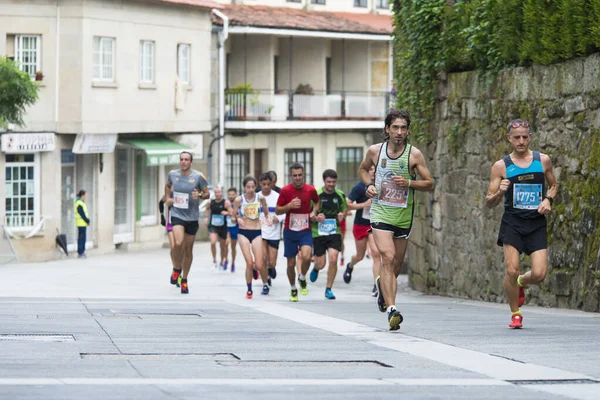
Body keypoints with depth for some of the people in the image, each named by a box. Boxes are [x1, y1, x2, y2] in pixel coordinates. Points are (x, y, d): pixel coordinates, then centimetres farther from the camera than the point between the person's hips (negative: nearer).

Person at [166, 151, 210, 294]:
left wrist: (199, 195, -19)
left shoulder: (198, 176, -7)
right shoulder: (172, 174, -1)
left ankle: (184, 280, 24)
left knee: (188, 249, 9)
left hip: (192, 217, 0)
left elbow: (207, 193, 0)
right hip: (177, 214, 0)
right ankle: (177, 269, 3)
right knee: (178, 243, -24)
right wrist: (168, 197, 11)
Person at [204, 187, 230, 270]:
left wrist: (227, 213, -30)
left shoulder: (226, 203, -8)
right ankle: (214, 260, -7)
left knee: (222, 246, 12)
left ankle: (222, 262, 32)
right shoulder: (211, 202, 1)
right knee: (213, 242, -23)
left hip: (222, 227, 0)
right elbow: (208, 209, 22)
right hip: (212, 226, 0)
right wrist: (206, 217, 8)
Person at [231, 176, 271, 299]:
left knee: (259, 265, -5)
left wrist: (268, 218, -12)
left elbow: (266, 213, 10)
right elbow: (233, 217, 3)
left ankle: (265, 284, 28)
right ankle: (249, 290, 9)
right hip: (243, 233, -1)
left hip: (256, 233, 1)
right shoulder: (239, 200, -5)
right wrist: (237, 219, -19)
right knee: (249, 263, -10)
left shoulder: (260, 198, -2)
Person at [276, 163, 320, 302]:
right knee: (291, 263, 5)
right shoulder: (285, 190, -7)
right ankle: (293, 289, 28)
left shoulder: (310, 190, -3)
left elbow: (317, 201, 19)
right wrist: (290, 205, -19)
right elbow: (277, 210, -2)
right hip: (289, 231, 0)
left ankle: (302, 278, 6)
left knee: (306, 256, -25)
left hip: (305, 231, 0)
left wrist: (314, 211, -1)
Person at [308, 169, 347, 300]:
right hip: (318, 232, -2)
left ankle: (328, 289, 0)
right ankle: (315, 268, 41)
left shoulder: (340, 195, 4)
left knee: (333, 259, -14)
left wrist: (342, 215, -4)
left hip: (334, 232, 2)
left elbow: (345, 209, 19)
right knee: (321, 264, 1)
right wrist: (315, 218, -21)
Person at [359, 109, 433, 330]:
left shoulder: (414, 154, -3)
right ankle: (391, 308, -25)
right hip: (380, 212, -2)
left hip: (404, 215, 2)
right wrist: (369, 185, 0)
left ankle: (382, 284, 45)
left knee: (397, 264, 12)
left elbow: (429, 184, 0)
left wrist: (409, 183, -18)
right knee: (387, 257, -19)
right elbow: (363, 169, 20)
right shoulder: (375, 151, 0)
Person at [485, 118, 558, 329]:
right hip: (512, 222, -1)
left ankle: (520, 283, 28)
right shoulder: (501, 166, 1)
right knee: (512, 270, -14)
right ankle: (515, 314, 8)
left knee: (539, 274, -9)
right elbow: (488, 203, 3)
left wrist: (548, 200, 2)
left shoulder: (543, 161, 5)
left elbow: (553, 185, 23)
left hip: (537, 224, 1)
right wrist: (499, 193, -19)